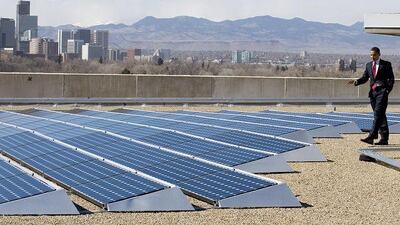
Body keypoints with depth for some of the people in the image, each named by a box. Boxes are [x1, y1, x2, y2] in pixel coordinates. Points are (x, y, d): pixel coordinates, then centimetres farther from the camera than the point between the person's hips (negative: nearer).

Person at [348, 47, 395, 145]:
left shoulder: (386, 64, 2)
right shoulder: (369, 65, 16)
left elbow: (391, 79, 1)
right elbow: (364, 78, 13)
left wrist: (387, 90, -10)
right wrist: (356, 82, -6)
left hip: (382, 92, -5)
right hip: (373, 92, 6)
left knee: (378, 114, -14)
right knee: (380, 115, 8)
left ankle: (371, 137, -22)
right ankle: (384, 138, 11)